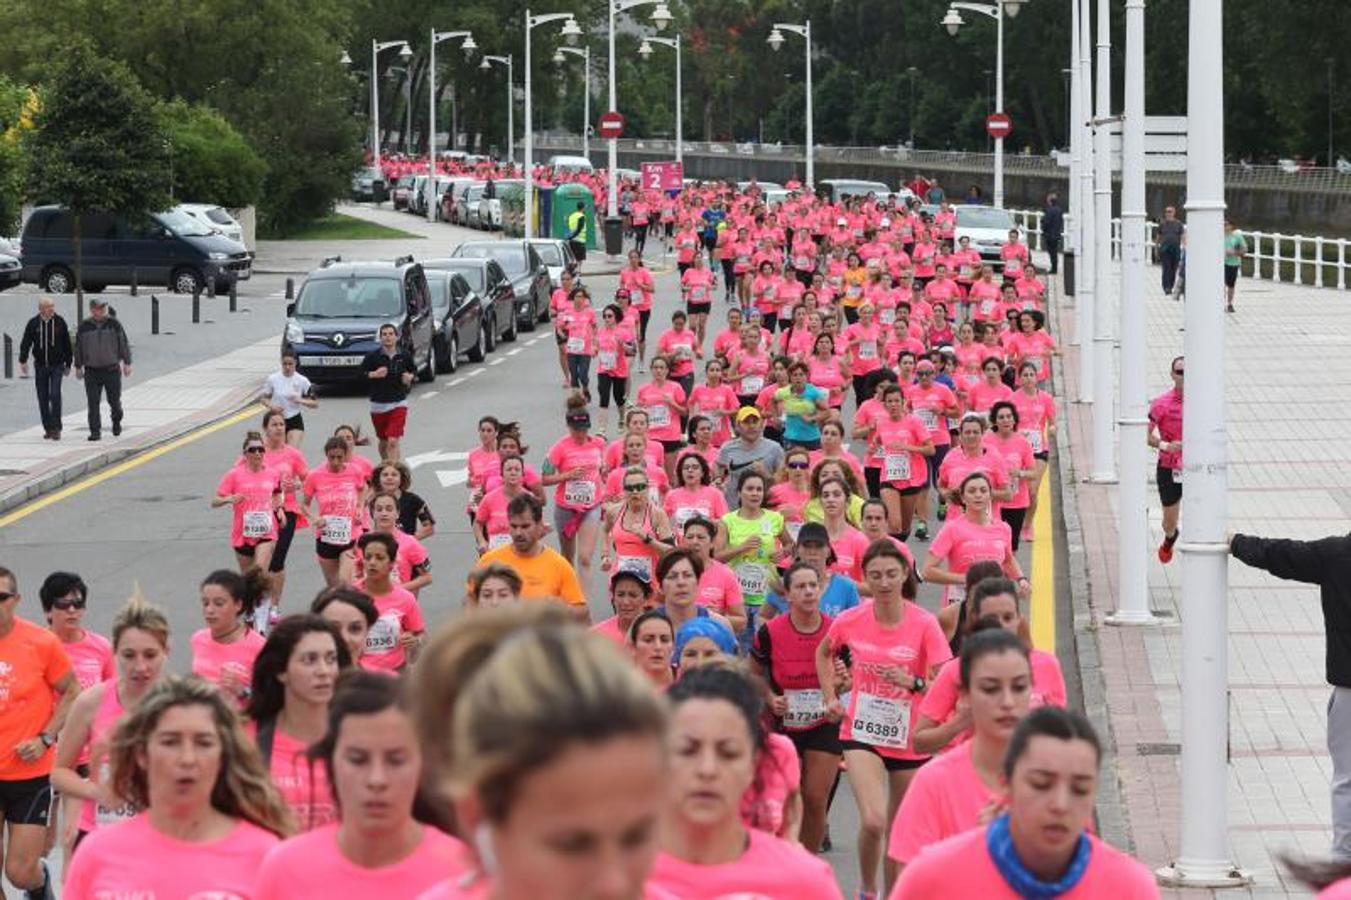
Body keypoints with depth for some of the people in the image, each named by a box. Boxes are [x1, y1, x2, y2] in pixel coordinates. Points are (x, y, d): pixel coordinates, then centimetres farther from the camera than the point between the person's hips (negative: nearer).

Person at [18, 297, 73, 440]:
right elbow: (25, 342, -1)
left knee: (55, 395, -13)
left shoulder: (60, 322, -1)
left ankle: (56, 428, -9)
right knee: (43, 398, 5)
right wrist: (23, 360, -14)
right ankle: (48, 428, 14)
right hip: (40, 365, 2)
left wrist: (68, 364, 7)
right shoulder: (33, 323, -1)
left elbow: (67, 344, 6)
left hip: (57, 365, -2)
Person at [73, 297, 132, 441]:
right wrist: (78, 367, 10)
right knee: (93, 403, -6)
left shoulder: (114, 324, -2)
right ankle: (95, 431, -2)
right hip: (92, 371, 1)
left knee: (114, 401, 8)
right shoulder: (84, 327, 1)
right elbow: (78, 348, 10)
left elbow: (124, 344, 2)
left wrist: (127, 364, -3)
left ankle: (116, 421, 36)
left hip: (112, 369, 0)